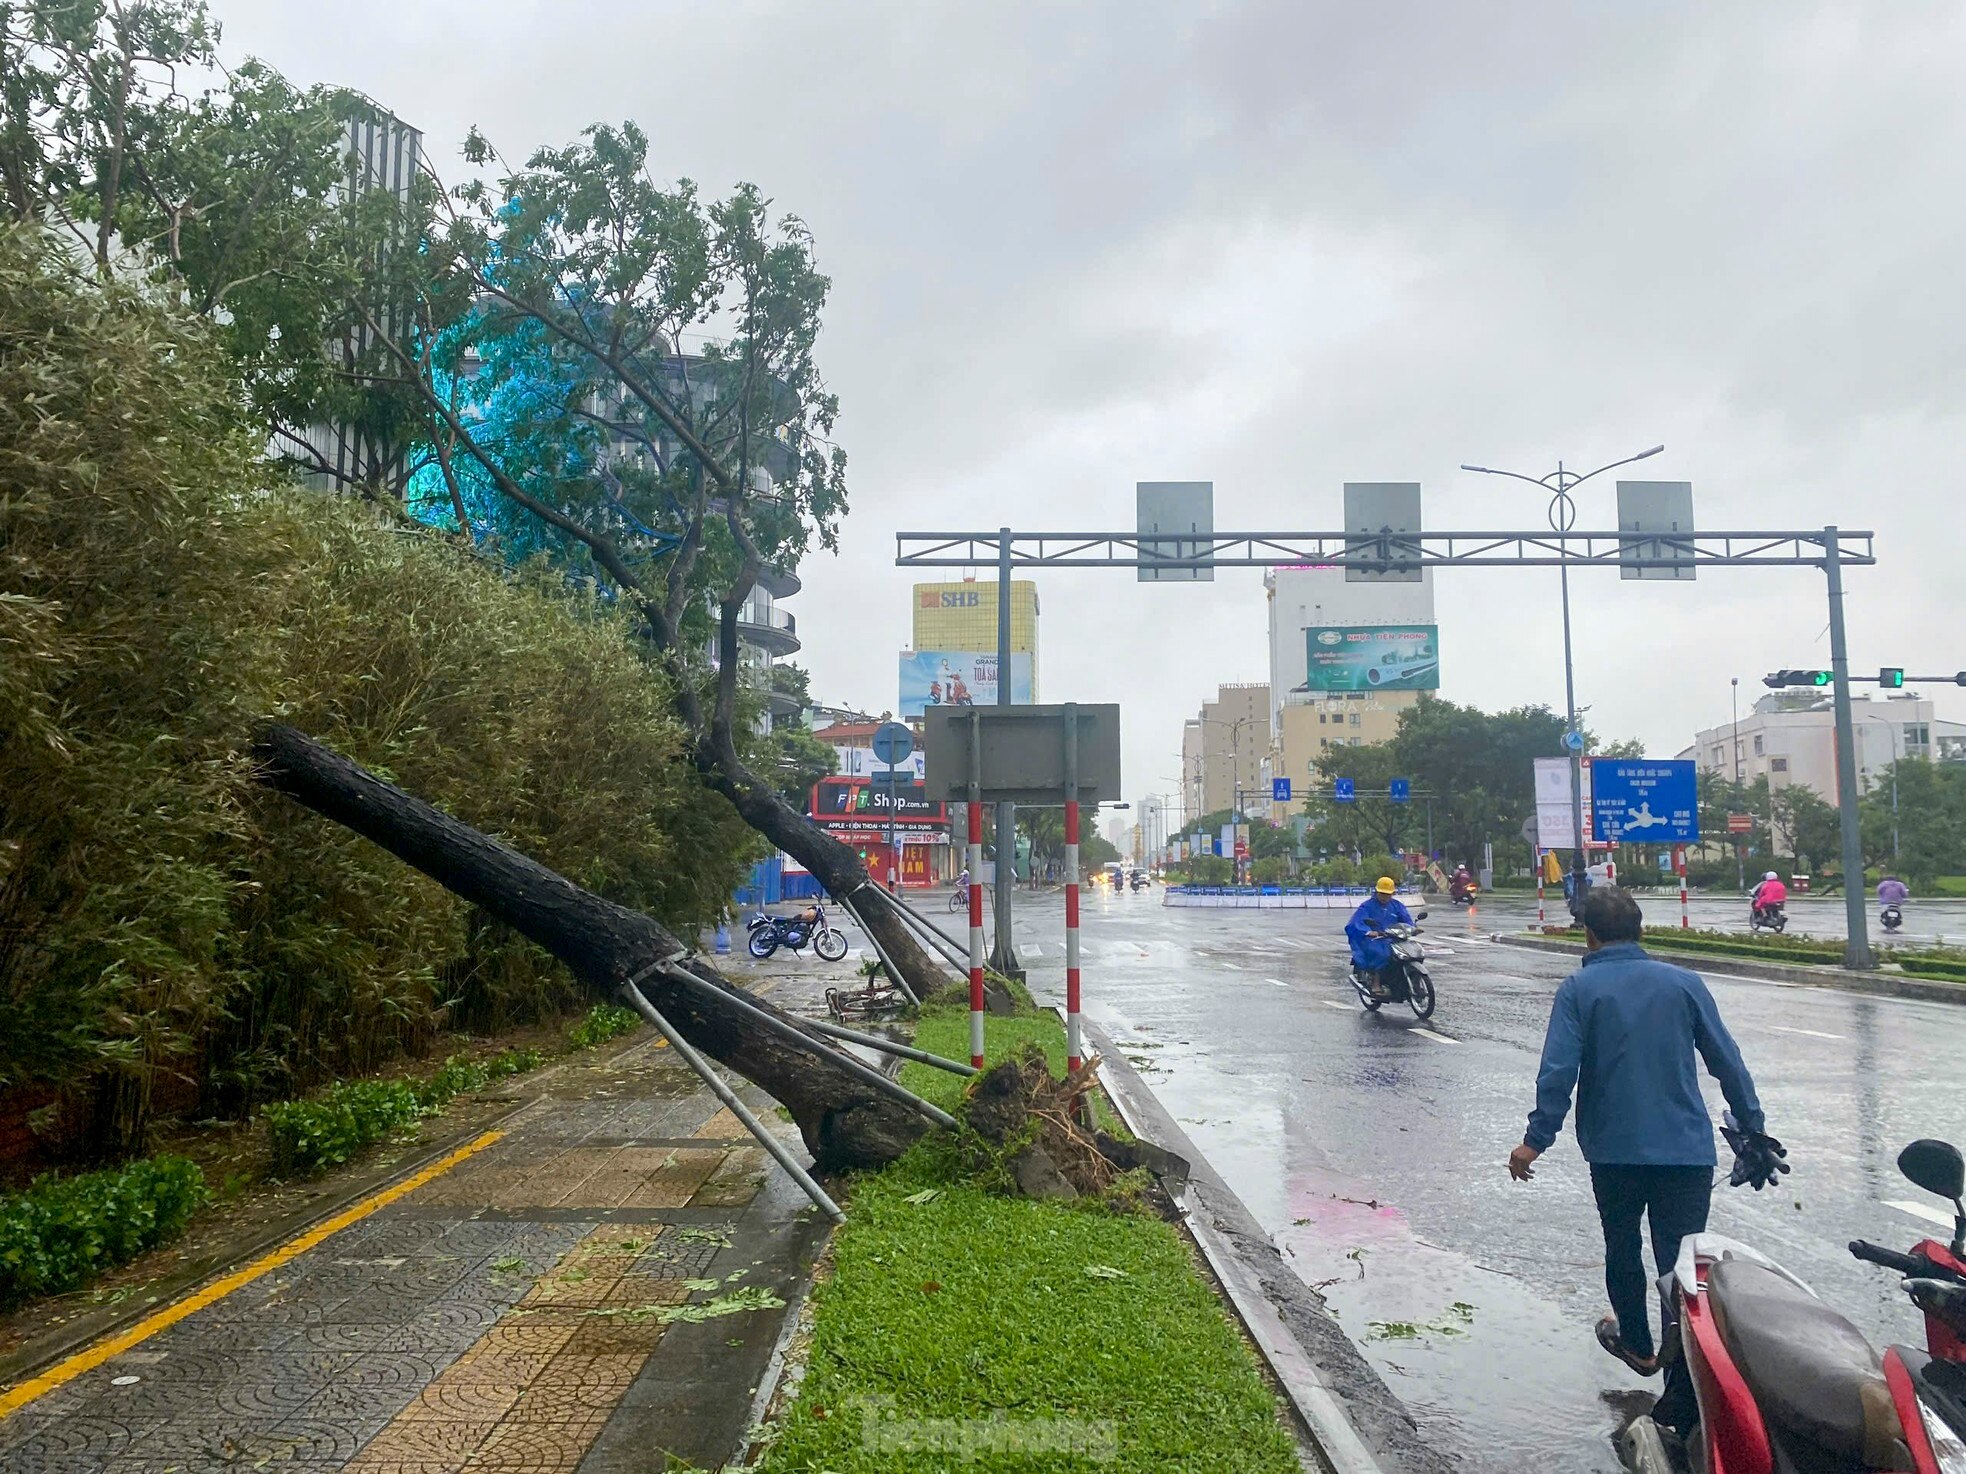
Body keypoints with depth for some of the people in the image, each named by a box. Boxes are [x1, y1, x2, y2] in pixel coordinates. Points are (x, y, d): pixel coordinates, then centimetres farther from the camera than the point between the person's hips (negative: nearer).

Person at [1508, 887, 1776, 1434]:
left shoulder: (1579, 989, -6)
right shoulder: (1682, 982, 1)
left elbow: (1558, 1070, -14)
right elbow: (1727, 1061, 4)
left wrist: (1536, 1139, -9)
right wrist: (1753, 1127, 15)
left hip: (1614, 1151, -1)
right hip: (1687, 1149, 1)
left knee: (1622, 1249, 22)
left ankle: (1636, 1343, 40)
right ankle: (1682, 1396, 0)